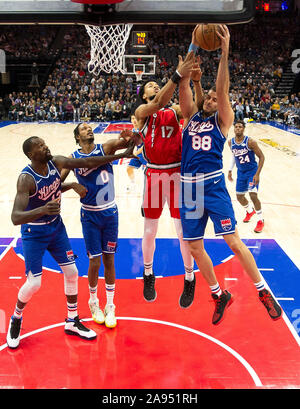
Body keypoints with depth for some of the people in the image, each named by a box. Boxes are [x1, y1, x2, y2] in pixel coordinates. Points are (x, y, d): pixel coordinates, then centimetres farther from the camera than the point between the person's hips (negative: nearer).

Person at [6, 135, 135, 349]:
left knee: (71, 272, 7)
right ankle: (16, 319, 27)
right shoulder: (26, 178, -28)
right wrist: (43, 209, -56)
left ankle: (72, 321, 25)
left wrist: (122, 155, -4)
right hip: (34, 233, -6)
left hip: (56, 226, 6)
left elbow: (88, 162, -3)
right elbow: (15, 217, -38)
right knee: (34, 283, -5)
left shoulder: (56, 163, -11)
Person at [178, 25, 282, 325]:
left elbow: (223, 89, -9)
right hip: (189, 188, 4)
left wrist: (224, 52, -16)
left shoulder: (222, 120, 6)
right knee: (195, 248, 6)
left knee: (233, 241, -5)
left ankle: (263, 291, 12)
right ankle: (219, 295, 24)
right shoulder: (191, 115, 15)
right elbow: (184, 83, 5)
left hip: (213, 186, -4)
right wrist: (193, 48, -1)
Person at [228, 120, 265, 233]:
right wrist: (230, 170, 11)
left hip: (252, 171, -5)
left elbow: (261, 157, -16)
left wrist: (257, 174, -22)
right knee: (239, 196, 11)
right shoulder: (231, 142, -5)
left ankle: (261, 220, 1)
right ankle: (250, 211, 44)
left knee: (253, 195, -19)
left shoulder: (250, 142, -21)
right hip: (241, 172, 6)